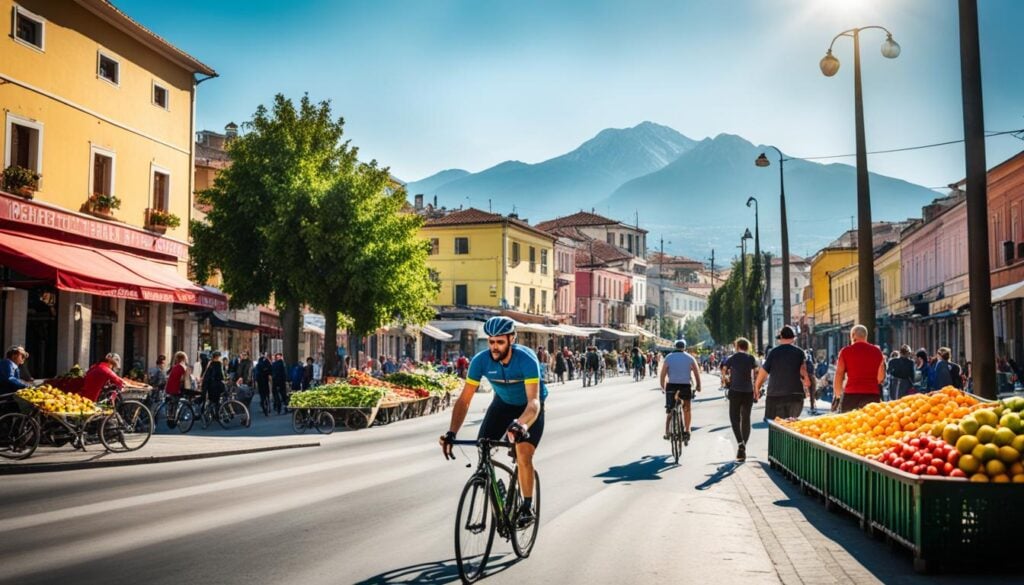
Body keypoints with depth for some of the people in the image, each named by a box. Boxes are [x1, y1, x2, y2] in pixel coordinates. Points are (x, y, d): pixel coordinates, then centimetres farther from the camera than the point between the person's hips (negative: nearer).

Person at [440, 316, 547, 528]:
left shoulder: (526, 359, -34)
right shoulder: (481, 360, -25)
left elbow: (534, 401, -43)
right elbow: (464, 400, -24)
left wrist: (521, 425, -63)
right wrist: (451, 433, -38)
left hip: (529, 408, -4)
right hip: (502, 403, 4)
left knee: (523, 456, -21)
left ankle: (527, 507, -1)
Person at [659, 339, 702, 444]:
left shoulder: (668, 357, 3)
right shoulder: (690, 358, 3)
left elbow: (663, 374, -2)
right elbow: (697, 373, -1)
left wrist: (663, 387, 7)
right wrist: (698, 386, 10)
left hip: (671, 386, 0)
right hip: (686, 387, 0)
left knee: (669, 411, 8)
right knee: (686, 410, 18)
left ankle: (667, 432, -5)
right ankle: (687, 431, 18)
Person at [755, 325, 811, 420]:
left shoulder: (773, 352, 2)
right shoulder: (799, 352, 3)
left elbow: (763, 371, 6)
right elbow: (803, 370, -7)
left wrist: (757, 387, 19)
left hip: (775, 394, -1)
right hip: (795, 394, 1)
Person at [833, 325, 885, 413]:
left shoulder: (845, 351, 2)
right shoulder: (876, 351, 8)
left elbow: (839, 375, 0)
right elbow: (880, 377, 11)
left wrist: (837, 396, 8)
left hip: (851, 395, -2)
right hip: (872, 395, 2)